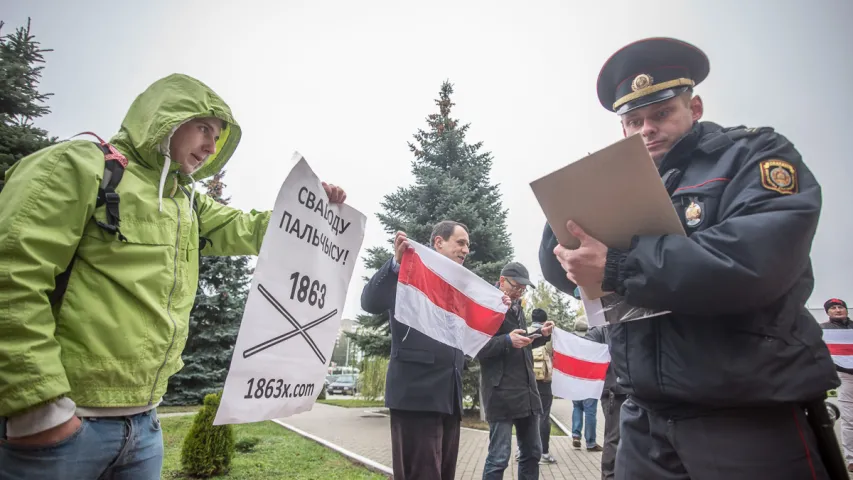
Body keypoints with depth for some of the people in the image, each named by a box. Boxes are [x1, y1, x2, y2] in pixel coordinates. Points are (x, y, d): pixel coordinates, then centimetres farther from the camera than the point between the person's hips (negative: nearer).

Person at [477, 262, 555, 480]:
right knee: (499, 458, -1)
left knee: (532, 452, 17)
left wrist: (541, 335, 7)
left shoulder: (517, 308, 16)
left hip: (527, 391, 8)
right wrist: (507, 341, -26)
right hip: (501, 394, -8)